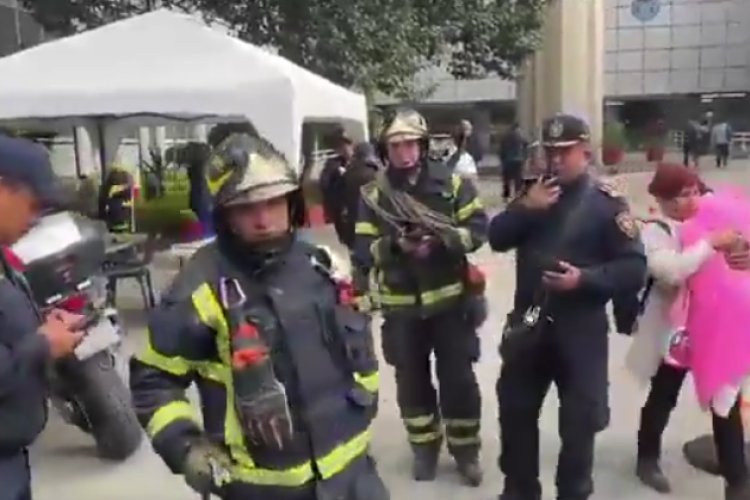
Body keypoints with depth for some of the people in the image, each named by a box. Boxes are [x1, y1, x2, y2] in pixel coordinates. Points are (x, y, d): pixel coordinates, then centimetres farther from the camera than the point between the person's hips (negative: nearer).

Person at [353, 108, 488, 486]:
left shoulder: (451, 183, -3)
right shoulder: (373, 195, -3)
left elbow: (478, 228, -5)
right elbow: (363, 250, -7)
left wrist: (443, 240, -23)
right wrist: (395, 246, -26)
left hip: (450, 299, -1)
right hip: (401, 306, 1)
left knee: (458, 379, 9)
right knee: (411, 380, 15)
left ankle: (465, 448, 30)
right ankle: (425, 446, 36)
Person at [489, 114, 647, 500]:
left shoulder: (606, 203, -9)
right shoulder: (535, 192, 8)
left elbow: (634, 268, -13)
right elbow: (497, 239, 0)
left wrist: (585, 279, -26)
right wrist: (525, 208, -14)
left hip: (580, 330, -5)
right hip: (528, 322, 5)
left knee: (579, 421, 9)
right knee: (514, 410, 15)